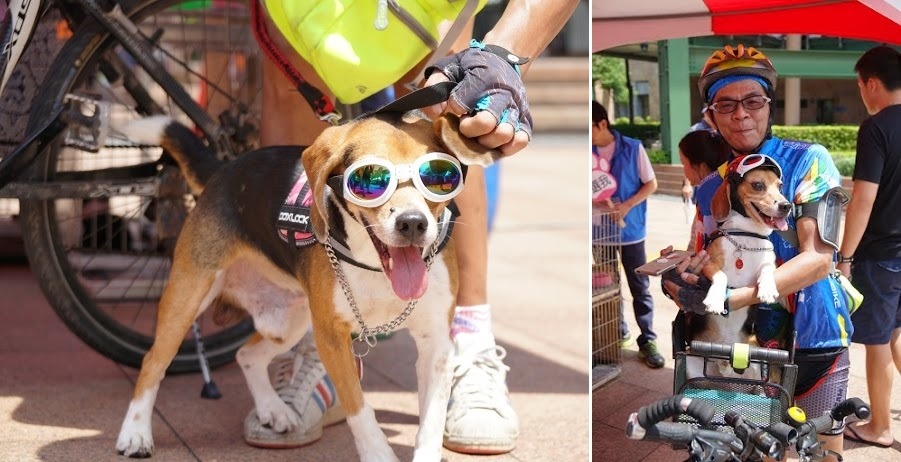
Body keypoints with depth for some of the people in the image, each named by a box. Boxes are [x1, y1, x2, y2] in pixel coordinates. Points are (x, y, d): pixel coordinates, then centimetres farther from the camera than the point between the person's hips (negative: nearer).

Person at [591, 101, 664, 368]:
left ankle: (648, 341, 8)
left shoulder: (633, 149, -8)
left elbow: (651, 184, -2)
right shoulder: (588, 153, -2)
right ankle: (617, 332, 28)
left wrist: (627, 206, -17)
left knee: (640, 288, 2)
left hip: (630, 229, -2)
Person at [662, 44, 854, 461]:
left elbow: (819, 258, -21)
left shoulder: (808, 161, -11)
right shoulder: (710, 189, 3)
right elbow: (700, 267, 6)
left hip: (813, 338, -3)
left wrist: (726, 298, -30)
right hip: (747, 343, 4)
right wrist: (681, 280, -20)